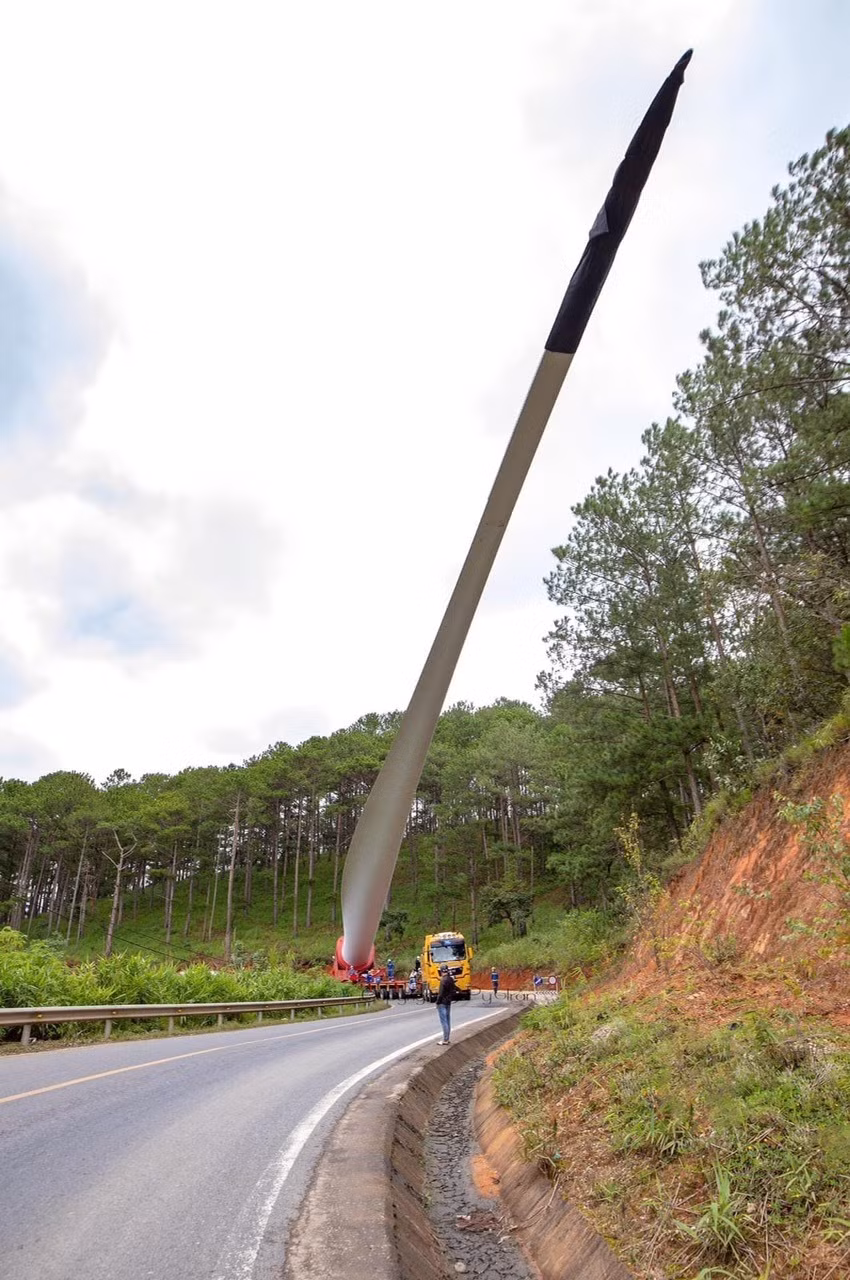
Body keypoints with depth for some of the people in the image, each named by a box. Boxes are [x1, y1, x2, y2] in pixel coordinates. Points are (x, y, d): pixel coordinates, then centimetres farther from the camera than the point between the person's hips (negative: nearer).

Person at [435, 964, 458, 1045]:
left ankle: (445, 1040, -2)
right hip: (448, 1002, 9)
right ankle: (447, 1038, 22)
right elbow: (454, 990, 14)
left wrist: (438, 1002, -11)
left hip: (442, 1003, -9)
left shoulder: (443, 980, -19)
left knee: (444, 1021, -4)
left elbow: (441, 993, -20)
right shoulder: (451, 979, 7)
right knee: (448, 1020, 15)